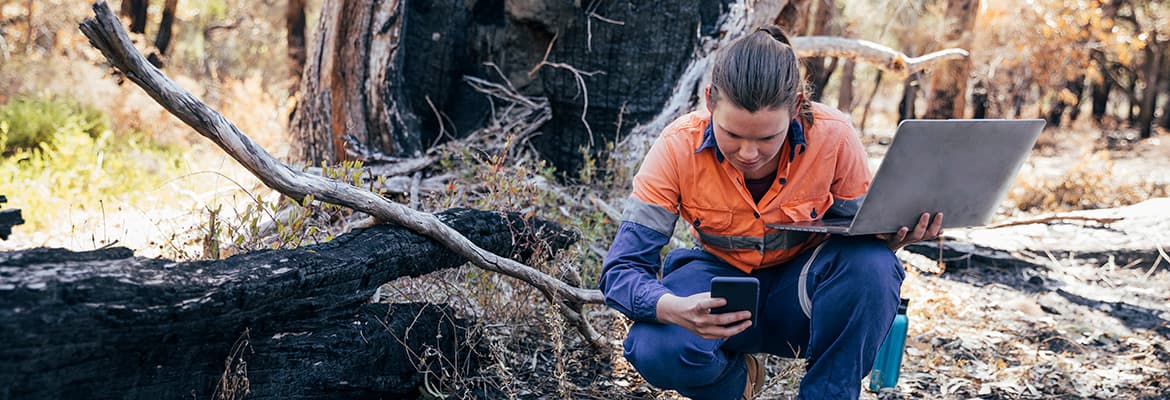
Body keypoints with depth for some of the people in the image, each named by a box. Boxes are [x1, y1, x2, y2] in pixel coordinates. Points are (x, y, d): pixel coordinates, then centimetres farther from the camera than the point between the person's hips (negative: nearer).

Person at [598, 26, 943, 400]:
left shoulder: (833, 137, -21)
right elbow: (621, 270, -23)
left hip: (805, 286, 0)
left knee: (871, 263, -33)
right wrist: (675, 309, -45)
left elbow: (863, 231, -5)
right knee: (655, 349, -33)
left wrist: (890, 238, -31)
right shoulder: (678, 149, -23)